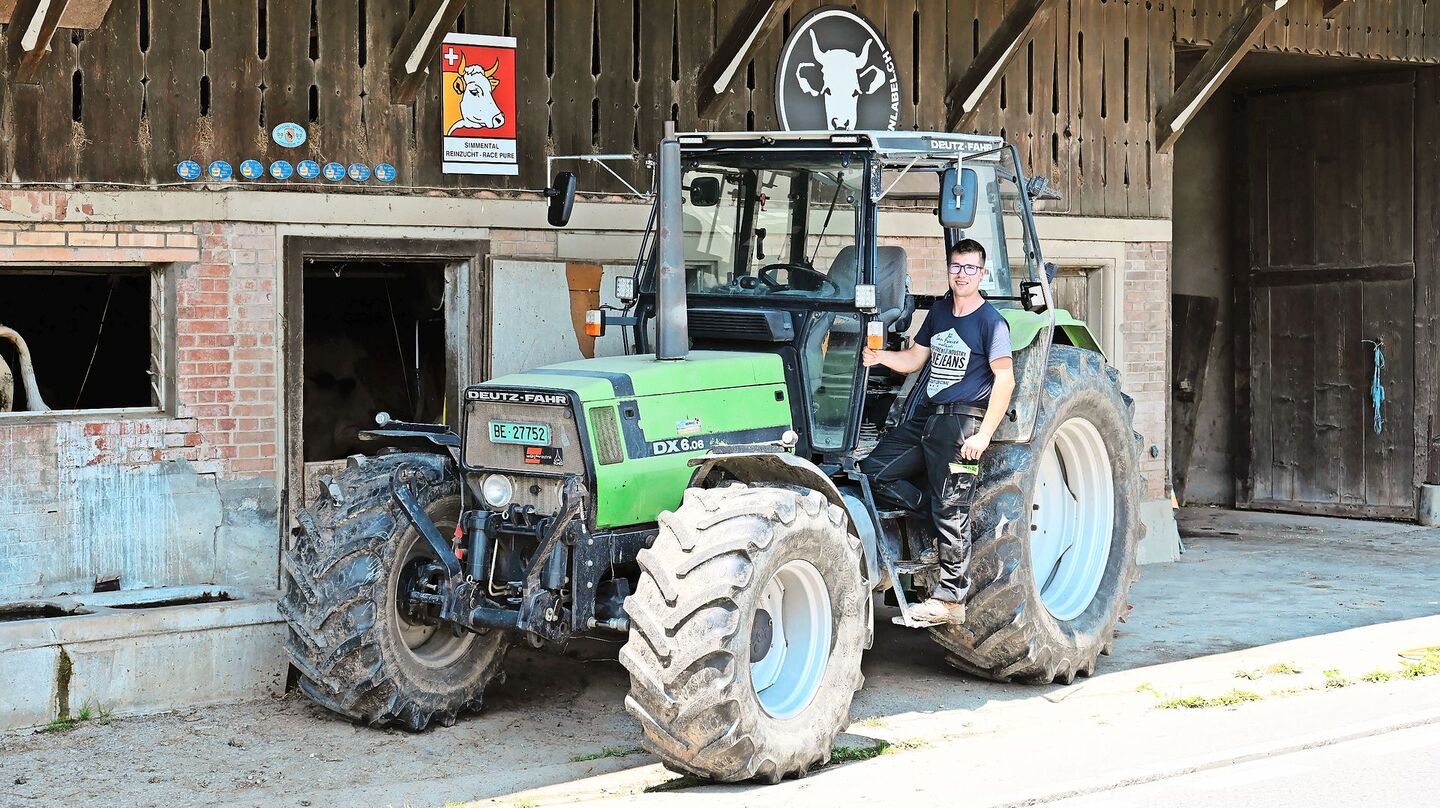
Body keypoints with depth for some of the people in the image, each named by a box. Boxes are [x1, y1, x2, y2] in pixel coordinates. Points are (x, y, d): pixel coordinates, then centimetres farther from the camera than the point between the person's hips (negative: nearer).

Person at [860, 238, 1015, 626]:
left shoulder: (991, 322, -6)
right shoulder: (940, 309, 15)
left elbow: (1005, 380, -11)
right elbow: (915, 358, 17)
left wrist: (983, 434, -17)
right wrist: (879, 356, -4)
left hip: (962, 422, -8)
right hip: (925, 418, 8)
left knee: (951, 511, -6)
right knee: (873, 472, 0)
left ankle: (951, 599, 0)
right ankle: (931, 513, 8)